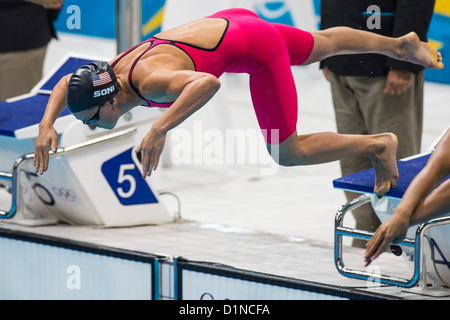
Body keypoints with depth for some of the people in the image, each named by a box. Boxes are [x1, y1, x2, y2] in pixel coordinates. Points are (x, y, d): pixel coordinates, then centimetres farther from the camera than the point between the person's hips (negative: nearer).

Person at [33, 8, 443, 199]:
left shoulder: (151, 78, -37)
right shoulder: (109, 71, -13)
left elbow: (208, 82, -54)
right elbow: (65, 84, 7)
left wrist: (160, 128, -60)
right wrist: (47, 124, -10)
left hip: (255, 45, -8)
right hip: (229, 23, 8)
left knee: (289, 153, -3)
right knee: (321, 45, 31)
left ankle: (378, 144, 11)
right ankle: (401, 44, 51)